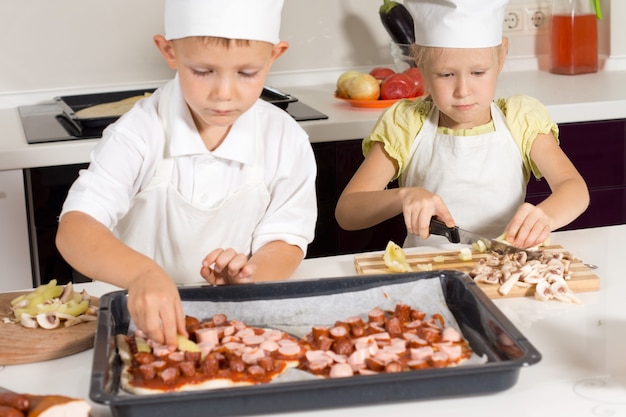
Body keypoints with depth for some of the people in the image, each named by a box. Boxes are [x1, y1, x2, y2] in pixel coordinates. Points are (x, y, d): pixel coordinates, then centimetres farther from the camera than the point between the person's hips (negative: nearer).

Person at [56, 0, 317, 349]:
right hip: (146, 319, -4)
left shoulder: (286, 141, -5)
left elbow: (287, 242, 0)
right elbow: (74, 229, -24)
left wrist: (248, 274, -24)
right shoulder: (140, 134, -14)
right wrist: (142, 273, -44)